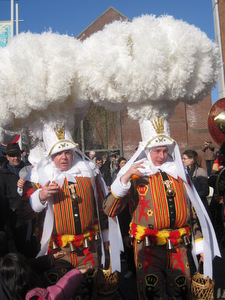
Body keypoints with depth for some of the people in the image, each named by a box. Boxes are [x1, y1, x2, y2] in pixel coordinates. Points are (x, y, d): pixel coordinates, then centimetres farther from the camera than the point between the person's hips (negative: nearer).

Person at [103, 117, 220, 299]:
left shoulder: (179, 173, 9)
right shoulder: (136, 176, -4)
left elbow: (193, 210, 14)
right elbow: (110, 210, -13)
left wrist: (200, 244, 12)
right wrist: (124, 178, -23)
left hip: (179, 247, 4)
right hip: (148, 247, -4)